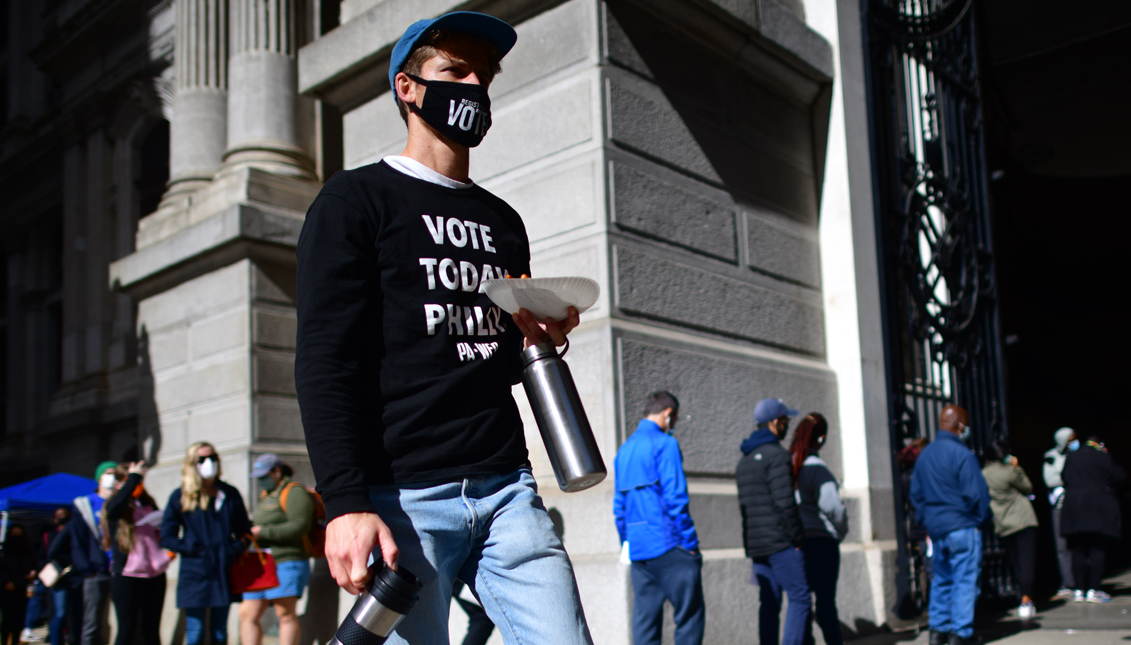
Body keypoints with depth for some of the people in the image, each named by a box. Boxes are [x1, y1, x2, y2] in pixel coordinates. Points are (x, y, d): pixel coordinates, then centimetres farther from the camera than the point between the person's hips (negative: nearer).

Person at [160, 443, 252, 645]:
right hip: (195, 574, -3)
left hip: (225, 575, 3)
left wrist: (236, 548, -4)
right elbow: (167, 537, 1)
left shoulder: (230, 494, 12)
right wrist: (192, 549, -11)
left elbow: (245, 531, 15)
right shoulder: (180, 497, 3)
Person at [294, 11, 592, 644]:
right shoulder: (357, 200, 3)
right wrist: (347, 502, -18)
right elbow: (326, 363, -7)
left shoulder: (503, 221, 21)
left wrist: (541, 341, 3)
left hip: (507, 488, 5)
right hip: (403, 496, -5)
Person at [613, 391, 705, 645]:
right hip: (668, 545, -7)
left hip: (637, 550, 7)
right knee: (689, 615, -2)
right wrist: (690, 543, -11)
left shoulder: (624, 449, 17)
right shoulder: (665, 443, -6)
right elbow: (675, 497, -14)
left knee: (645, 620, 8)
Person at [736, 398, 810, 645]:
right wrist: (798, 537, -10)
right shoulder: (776, 455, -11)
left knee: (769, 601, 9)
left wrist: (753, 545, 19)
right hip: (779, 541, -8)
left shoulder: (744, 460, 18)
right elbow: (785, 502, -18)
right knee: (800, 597, -4)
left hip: (755, 544, 9)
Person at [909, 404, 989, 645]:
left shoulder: (923, 455, 9)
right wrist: (980, 518, 0)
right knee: (965, 580, -1)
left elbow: (916, 493, 14)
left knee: (940, 580, 15)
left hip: (935, 528, 7)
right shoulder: (962, 454, -14)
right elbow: (977, 494, -15)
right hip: (962, 526, -7)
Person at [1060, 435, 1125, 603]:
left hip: (1074, 508, 4)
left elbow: (1064, 477, 14)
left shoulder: (1071, 457, 7)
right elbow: (1120, 477, 0)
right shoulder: (1103, 457, -4)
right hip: (1099, 511, -3)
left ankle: (1079, 590, 6)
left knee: (1078, 550, 7)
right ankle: (1093, 590, -5)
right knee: (1098, 549, -1)